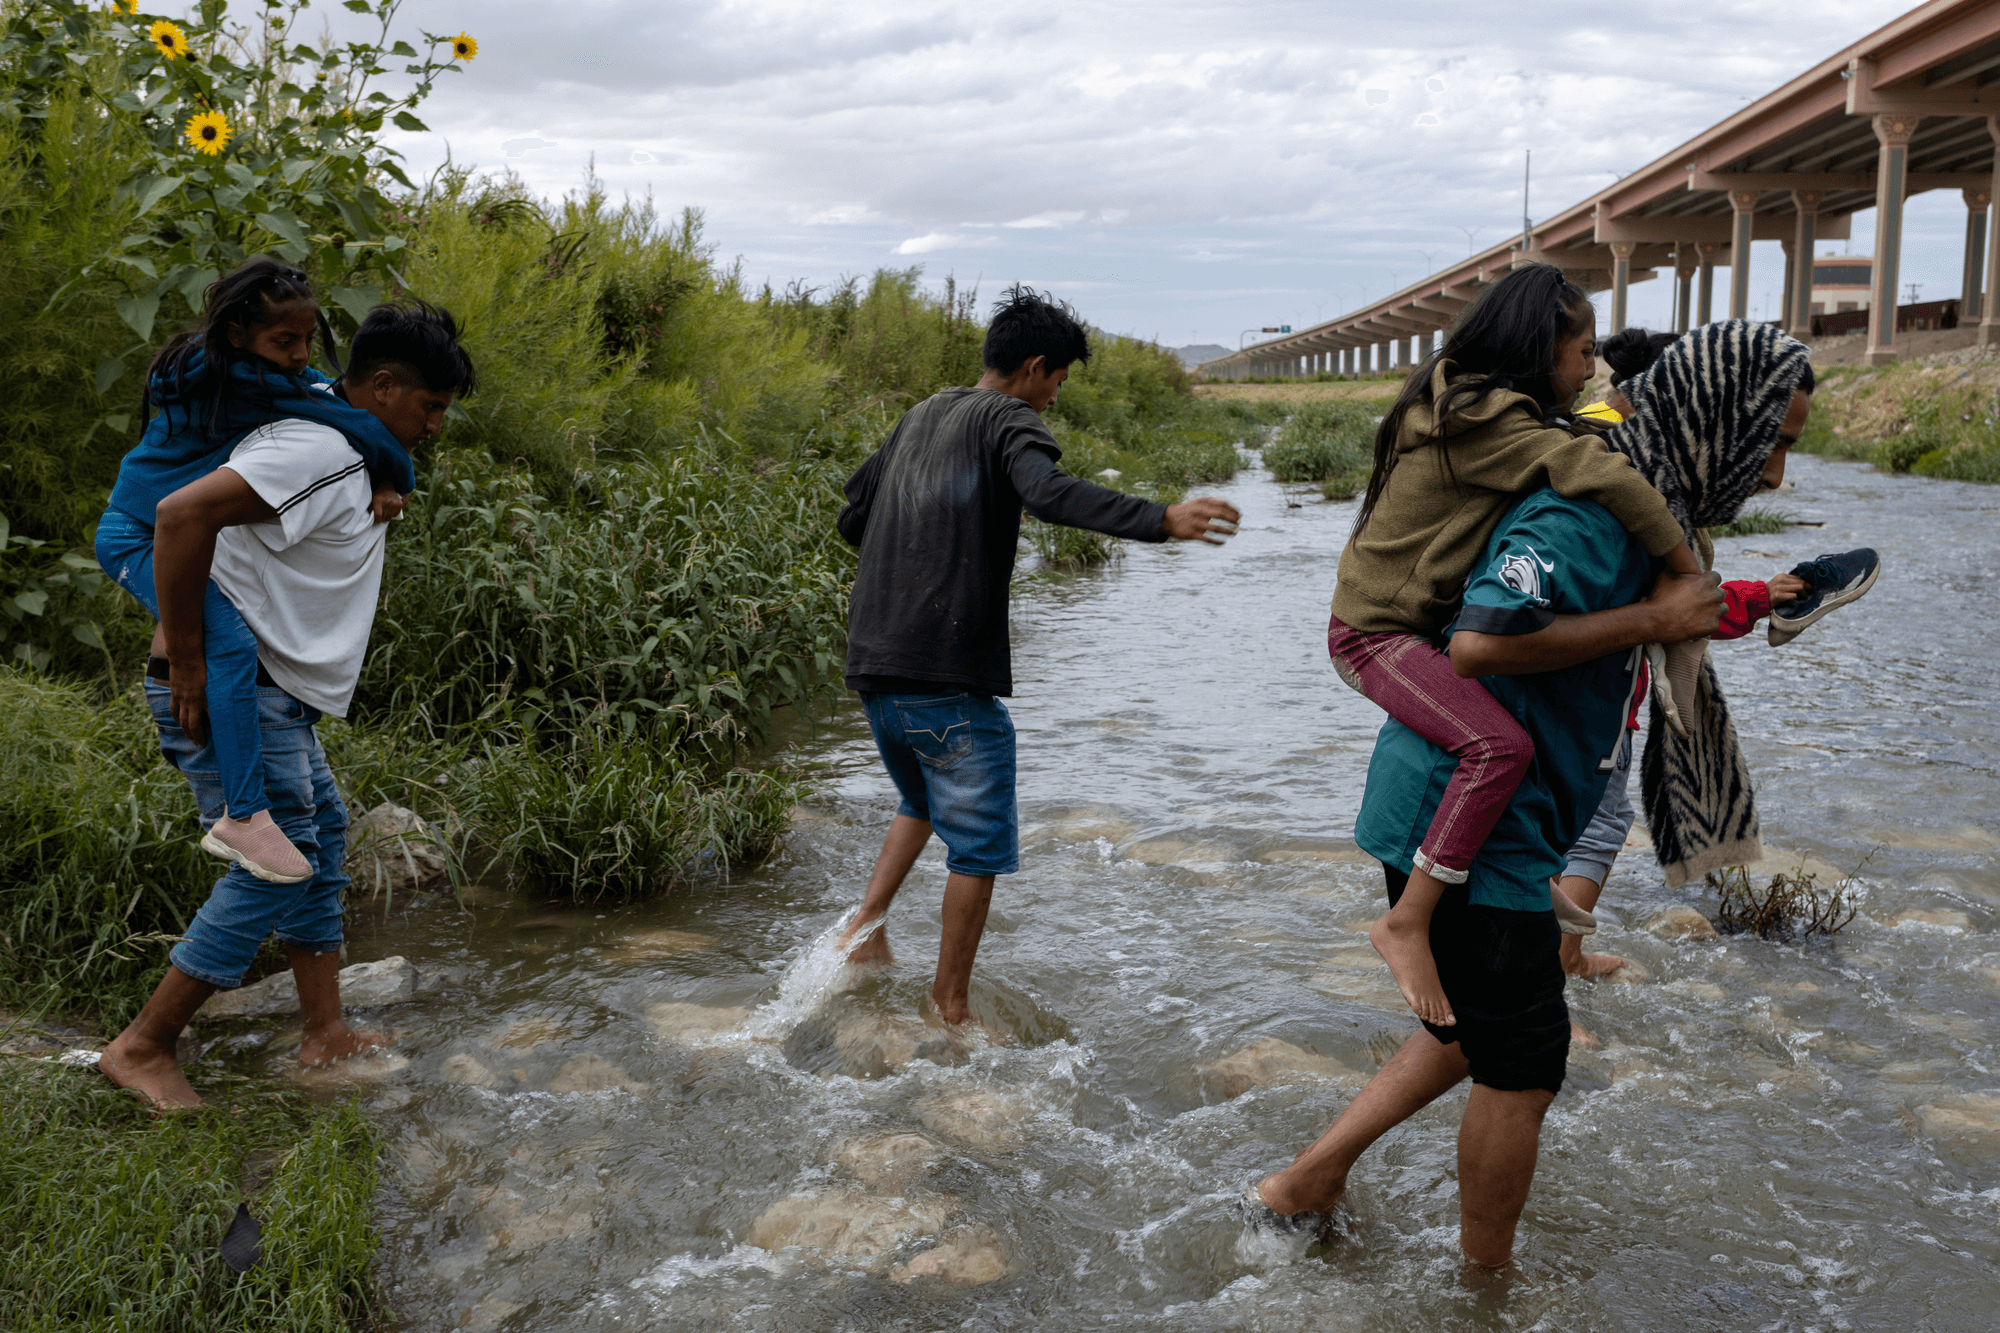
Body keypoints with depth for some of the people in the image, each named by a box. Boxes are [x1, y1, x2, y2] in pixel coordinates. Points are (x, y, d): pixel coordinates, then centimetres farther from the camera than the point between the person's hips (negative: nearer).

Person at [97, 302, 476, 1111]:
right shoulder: (318, 452, -20)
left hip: (277, 697, 11)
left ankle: (325, 1035, 21)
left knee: (321, 840, 14)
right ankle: (142, 1049, 4)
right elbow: (184, 512, -32)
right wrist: (186, 660, -25)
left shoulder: (349, 451, 14)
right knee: (275, 865, -7)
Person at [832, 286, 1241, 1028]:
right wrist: (1160, 520, -37)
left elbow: (853, 519, 24)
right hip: (949, 673, -8)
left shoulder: (921, 418, 18)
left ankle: (866, 925, 18)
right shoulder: (1007, 420, -5)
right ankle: (951, 1008, 11)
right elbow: (1048, 492, -28)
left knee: (922, 804, 30)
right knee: (980, 841, 5)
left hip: (873, 663, 8)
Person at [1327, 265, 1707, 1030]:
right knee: (1499, 745, -30)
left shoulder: (1472, 408, 12)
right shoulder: (1489, 421, -21)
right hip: (1376, 631, -11)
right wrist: (1692, 578, -21)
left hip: (1422, 623, 11)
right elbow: (1606, 479, -29)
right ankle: (1406, 925, -21)